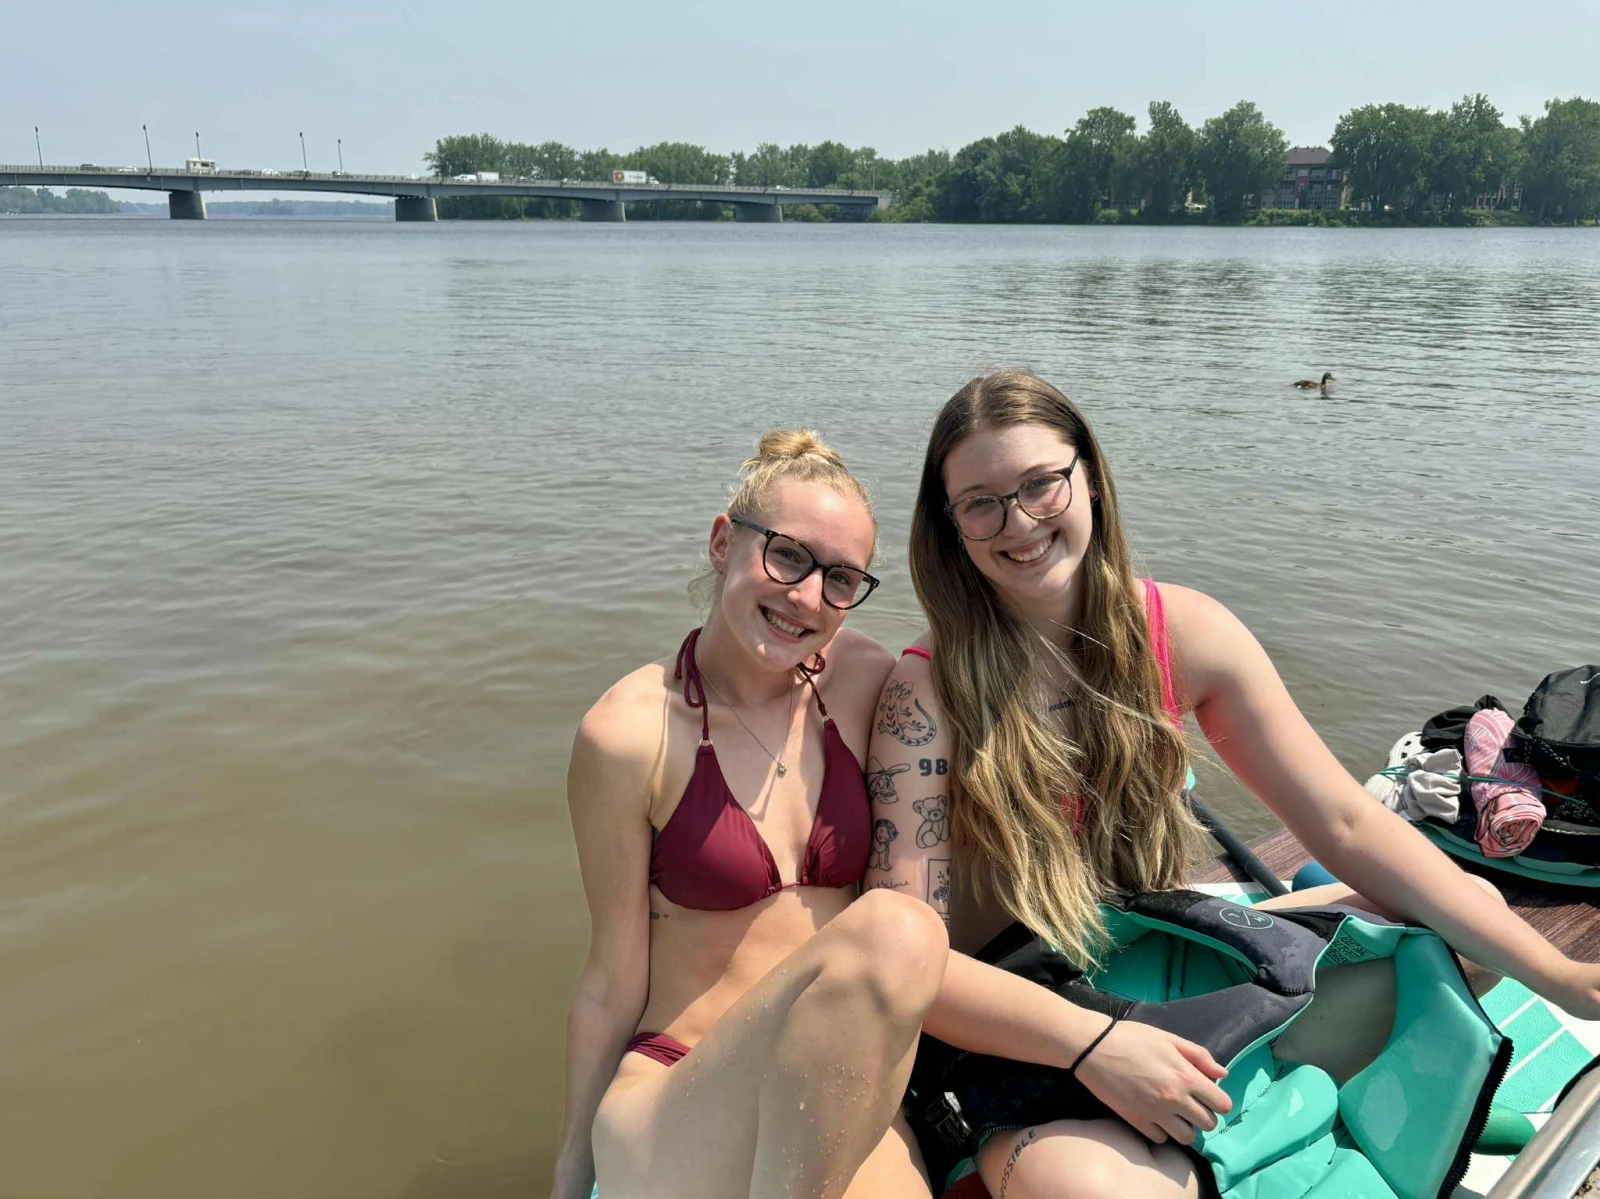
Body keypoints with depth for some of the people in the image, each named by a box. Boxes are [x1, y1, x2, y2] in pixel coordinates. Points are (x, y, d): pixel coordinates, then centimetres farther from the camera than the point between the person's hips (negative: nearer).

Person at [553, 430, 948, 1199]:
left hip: (843, 1099, 2)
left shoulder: (866, 683, 0)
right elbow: (613, 985, -3)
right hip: (675, 1100, -2)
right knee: (893, 937, -30)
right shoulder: (629, 733, -11)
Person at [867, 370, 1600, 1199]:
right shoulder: (926, 692, -19)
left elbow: (1346, 825, -5)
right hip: (1013, 1033, -5)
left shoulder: (1182, 632, -7)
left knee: (1467, 910, 1)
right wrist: (1092, 1045, -32)